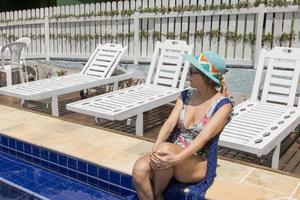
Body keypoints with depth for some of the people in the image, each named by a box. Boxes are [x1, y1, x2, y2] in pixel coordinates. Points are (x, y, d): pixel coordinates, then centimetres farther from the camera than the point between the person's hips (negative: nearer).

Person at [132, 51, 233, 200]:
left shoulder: (223, 105, -9)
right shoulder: (186, 95, 7)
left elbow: (204, 137, -22)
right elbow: (170, 123, -5)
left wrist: (177, 159, -36)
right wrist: (156, 148, -24)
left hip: (197, 164, -4)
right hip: (172, 154, 4)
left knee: (165, 148, -36)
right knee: (139, 170, -28)